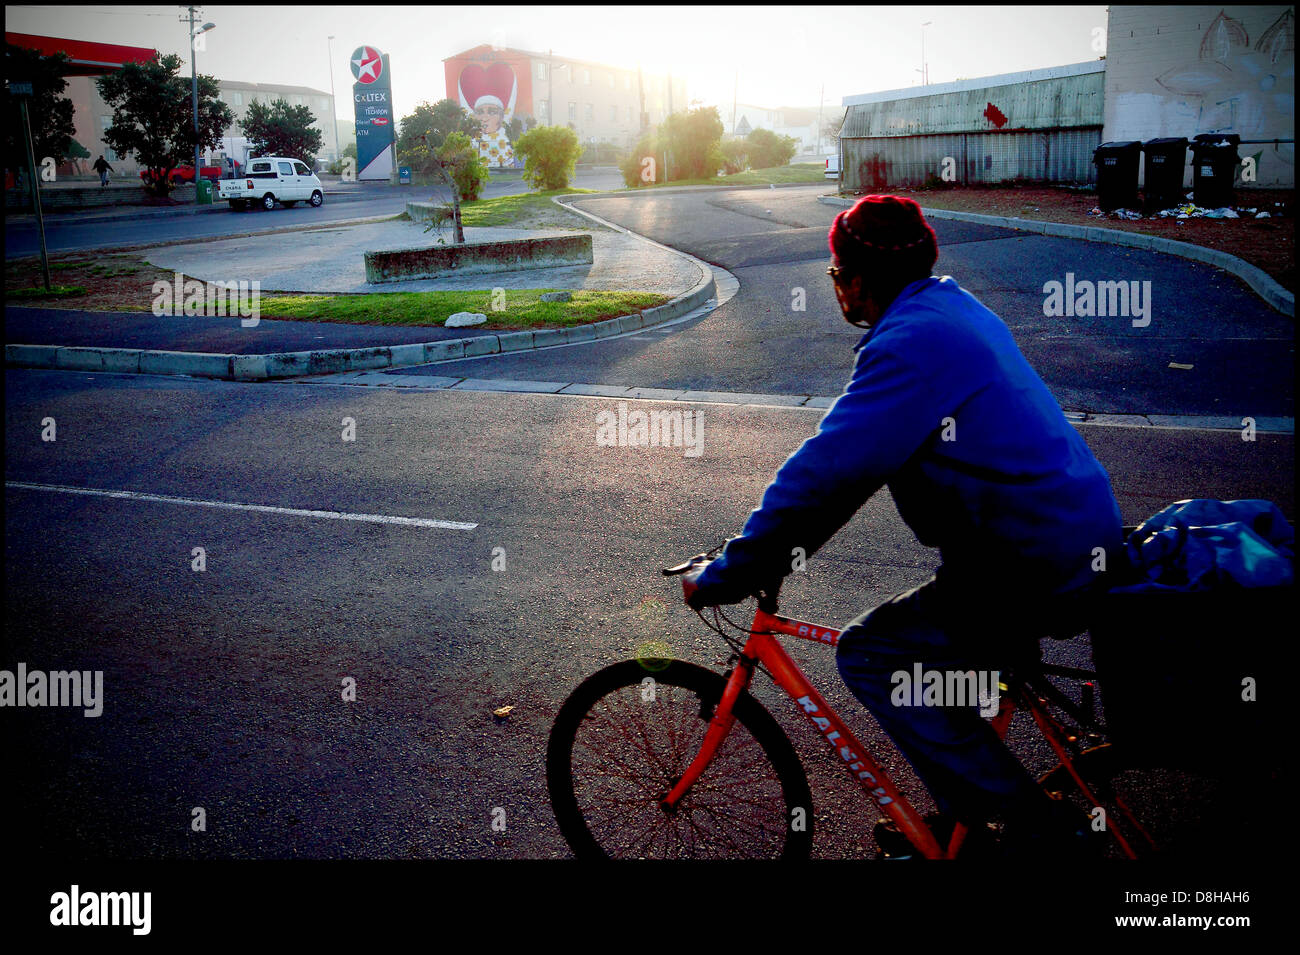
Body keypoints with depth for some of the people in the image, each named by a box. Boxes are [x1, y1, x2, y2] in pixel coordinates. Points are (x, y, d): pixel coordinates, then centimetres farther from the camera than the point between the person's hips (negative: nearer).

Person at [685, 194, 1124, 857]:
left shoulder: (913, 344, -21)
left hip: (1038, 574, -10)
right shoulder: (953, 308, 12)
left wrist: (722, 577, -13)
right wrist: (778, 546, 20)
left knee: (869, 654, -5)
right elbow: (856, 452, 19)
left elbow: (823, 473, -23)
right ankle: (965, 809, 34)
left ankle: (1038, 827, 1)